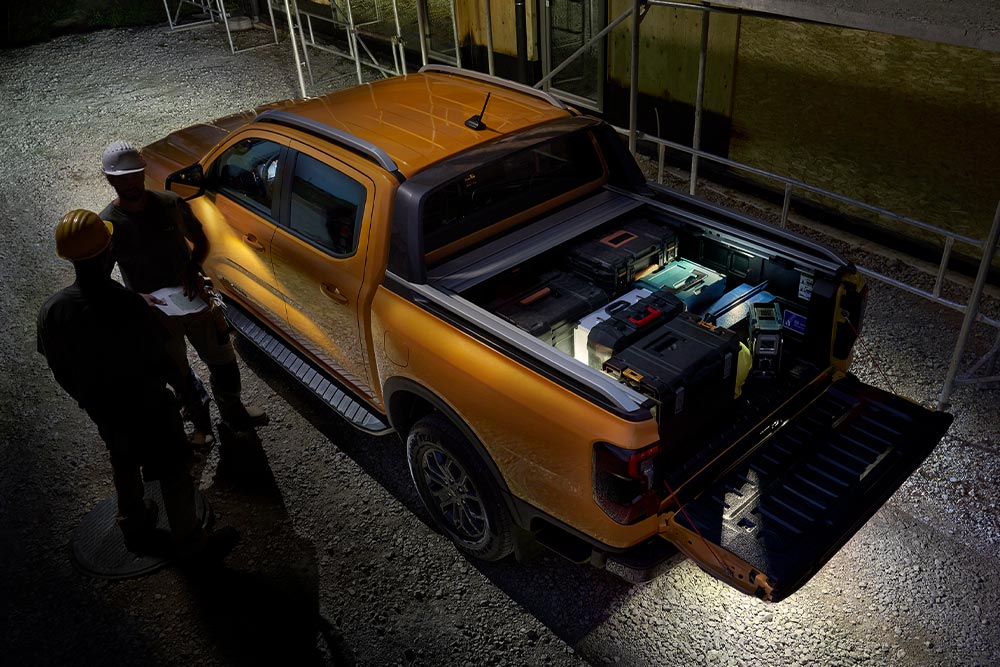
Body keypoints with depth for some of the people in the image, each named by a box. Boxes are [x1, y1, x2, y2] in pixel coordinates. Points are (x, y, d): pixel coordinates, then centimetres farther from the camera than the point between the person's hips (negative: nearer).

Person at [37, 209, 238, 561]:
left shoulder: (51, 310, -16)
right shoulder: (128, 306, -34)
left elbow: (59, 368, -1)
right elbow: (159, 362, -23)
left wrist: (88, 395, 16)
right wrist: (182, 380, -3)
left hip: (99, 409, 6)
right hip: (145, 409, -6)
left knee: (123, 465, 30)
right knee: (174, 473, 15)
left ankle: (134, 526, 52)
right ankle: (189, 542, 33)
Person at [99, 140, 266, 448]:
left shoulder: (172, 204, -12)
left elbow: (201, 241, 3)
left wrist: (192, 269, -17)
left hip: (194, 299, 2)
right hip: (155, 313, -1)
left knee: (223, 363, 15)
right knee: (181, 376, 17)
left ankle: (233, 411, 42)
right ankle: (201, 423, 43)